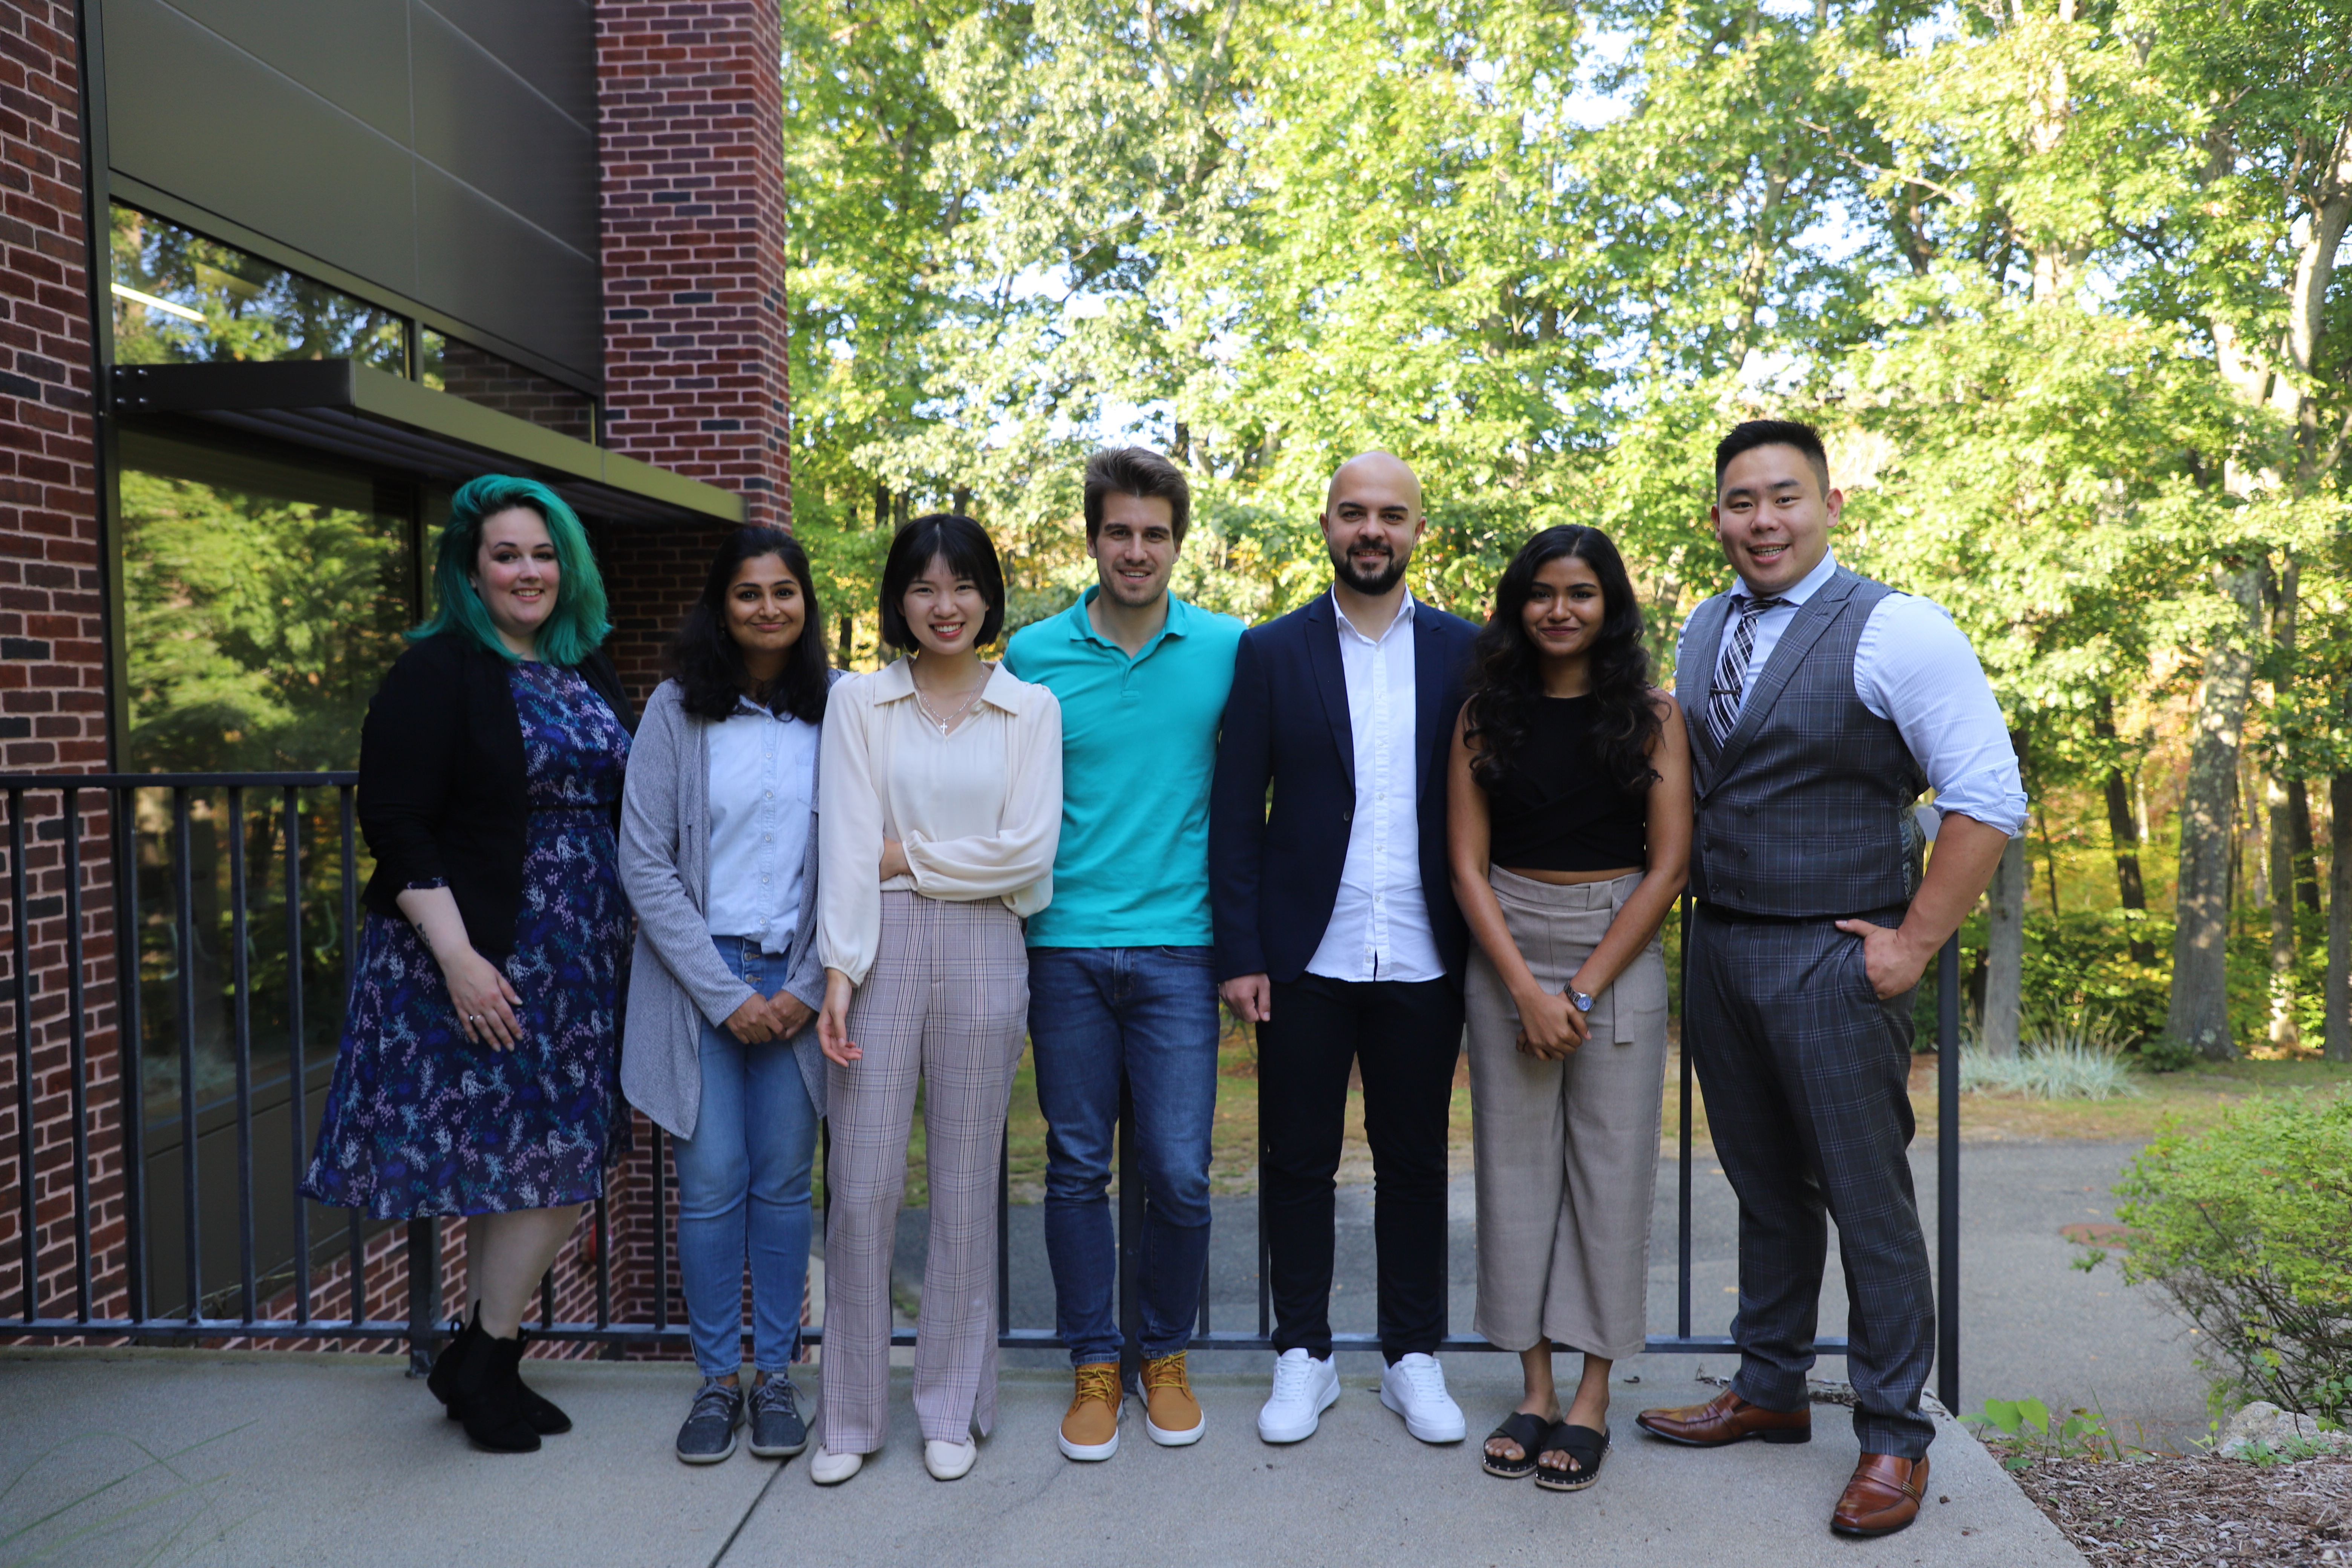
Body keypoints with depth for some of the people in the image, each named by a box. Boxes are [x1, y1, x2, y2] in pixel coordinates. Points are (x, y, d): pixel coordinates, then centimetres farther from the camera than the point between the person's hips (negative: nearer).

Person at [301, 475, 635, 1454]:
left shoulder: (589, 674, 12)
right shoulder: (438, 673, -8)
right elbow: (395, 825, -14)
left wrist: (625, 938, 14)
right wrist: (458, 956, -20)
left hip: (575, 963, 7)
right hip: (478, 960, -7)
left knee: (518, 1167, 12)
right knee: (552, 1162, -5)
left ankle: (485, 1365, 25)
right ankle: (479, 1362, 15)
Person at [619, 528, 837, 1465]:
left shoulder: (836, 713, 2)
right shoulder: (679, 711, -1)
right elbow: (645, 864, -4)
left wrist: (808, 988, -6)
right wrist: (723, 994, -8)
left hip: (797, 982, 1)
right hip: (697, 975, -1)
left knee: (782, 1184, 6)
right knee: (711, 1184, 1)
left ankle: (776, 1375, 20)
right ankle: (716, 1379, 18)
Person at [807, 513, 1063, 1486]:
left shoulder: (1031, 708, 7)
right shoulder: (858, 703, 7)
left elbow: (1028, 850, -4)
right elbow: (845, 847, -3)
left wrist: (905, 855, -5)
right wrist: (838, 974, -11)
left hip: (982, 954, 0)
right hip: (880, 952, 0)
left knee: (966, 1183, 7)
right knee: (862, 1184, 2)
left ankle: (953, 1409, 23)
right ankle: (850, 1414, 19)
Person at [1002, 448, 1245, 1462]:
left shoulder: (1227, 650, 3)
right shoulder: (1034, 654, 4)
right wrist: (1012, 918, 7)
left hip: (1177, 947, 0)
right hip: (1064, 947, 1)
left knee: (1179, 1170, 1)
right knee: (1077, 1167, 8)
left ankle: (1166, 1356, 24)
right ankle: (1094, 1366, 24)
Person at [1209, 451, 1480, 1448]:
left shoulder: (1465, 652, 5)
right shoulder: (1271, 653, 2)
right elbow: (1235, 815, 0)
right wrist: (1239, 953, -6)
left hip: (1423, 960, 1)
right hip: (1305, 957, 0)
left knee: (1415, 1165, 11)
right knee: (1297, 1162, 9)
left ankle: (1414, 1358, 26)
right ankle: (1303, 1356, 25)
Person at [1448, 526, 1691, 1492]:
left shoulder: (1652, 715, 1)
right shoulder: (1485, 715, 4)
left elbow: (1669, 865, -4)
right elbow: (1467, 864, 1)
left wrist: (1583, 990, -9)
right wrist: (1526, 988, -9)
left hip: (1619, 953, -1)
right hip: (1504, 955, 2)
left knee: (1610, 1168, 1)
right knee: (1515, 1165, 4)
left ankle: (1592, 1399, 12)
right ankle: (1536, 1390, 16)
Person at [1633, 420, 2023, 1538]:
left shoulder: (1895, 630, -11)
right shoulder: (1703, 630, 10)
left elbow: (1989, 801, -13)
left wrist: (1914, 943, -14)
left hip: (1833, 961, -6)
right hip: (1718, 947, 6)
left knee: (1868, 1201, 4)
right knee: (1765, 1187, 18)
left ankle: (1894, 1438, 20)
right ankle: (1770, 1391, 33)